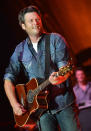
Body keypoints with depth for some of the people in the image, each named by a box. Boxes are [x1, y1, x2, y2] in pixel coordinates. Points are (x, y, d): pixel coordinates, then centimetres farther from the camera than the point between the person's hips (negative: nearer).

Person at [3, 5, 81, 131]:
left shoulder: (55, 39, 2)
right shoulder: (20, 50, 8)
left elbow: (64, 64, -9)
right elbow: (9, 77, 7)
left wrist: (61, 77, -33)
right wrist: (14, 104, -6)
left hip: (63, 101, -2)